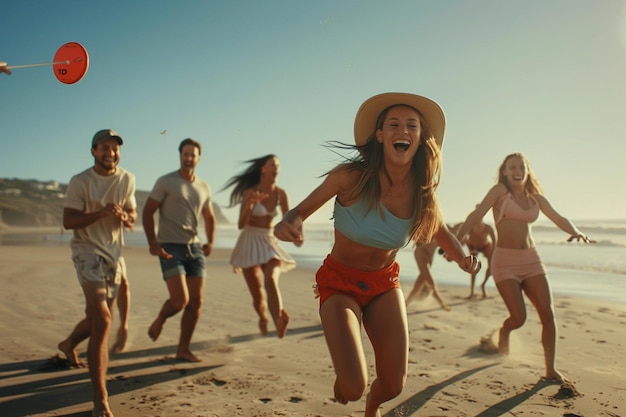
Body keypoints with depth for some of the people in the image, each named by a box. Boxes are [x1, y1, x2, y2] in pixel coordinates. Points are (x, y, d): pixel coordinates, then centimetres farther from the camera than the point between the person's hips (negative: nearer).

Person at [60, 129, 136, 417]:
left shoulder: (127, 179, 5)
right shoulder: (79, 182, -10)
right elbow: (68, 221, -11)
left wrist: (124, 217, -12)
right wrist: (101, 213, -25)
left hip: (113, 253, 6)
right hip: (87, 250, -6)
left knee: (96, 319, 19)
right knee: (102, 321, -19)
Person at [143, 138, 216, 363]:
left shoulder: (204, 187, 12)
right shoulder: (165, 182, -3)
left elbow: (209, 217, 23)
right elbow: (147, 212, -4)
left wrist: (210, 243, 9)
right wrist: (152, 243, -14)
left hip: (194, 247, 5)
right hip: (170, 248, -5)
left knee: (196, 302, 2)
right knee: (180, 300, -14)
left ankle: (183, 350, 15)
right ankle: (160, 319, 20)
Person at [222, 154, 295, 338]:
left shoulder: (281, 194, -2)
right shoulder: (250, 192, -11)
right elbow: (241, 224, -15)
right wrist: (251, 204, -31)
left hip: (270, 241, 2)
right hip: (250, 241, -2)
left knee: (271, 280, -27)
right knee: (256, 293, 4)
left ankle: (279, 321, -43)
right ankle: (262, 317, 34)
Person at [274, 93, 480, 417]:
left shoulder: (422, 191, -10)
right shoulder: (350, 176, -23)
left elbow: (440, 231, 10)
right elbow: (302, 210, -11)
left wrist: (462, 257, -11)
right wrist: (287, 224, -35)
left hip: (385, 284, 4)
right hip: (339, 282, -3)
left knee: (394, 384, 3)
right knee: (353, 388, -17)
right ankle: (343, 375, 24)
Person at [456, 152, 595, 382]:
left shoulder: (536, 197, 10)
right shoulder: (499, 191, -5)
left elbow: (559, 219, 17)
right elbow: (477, 215, -16)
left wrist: (576, 232, -5)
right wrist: (456, 240, -30)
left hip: (531, 260, 5)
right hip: (505, 261, -5)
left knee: (548, 314, -5)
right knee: (519, 317, -11)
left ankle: (551, 369, 7)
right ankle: (504, 332, 26)